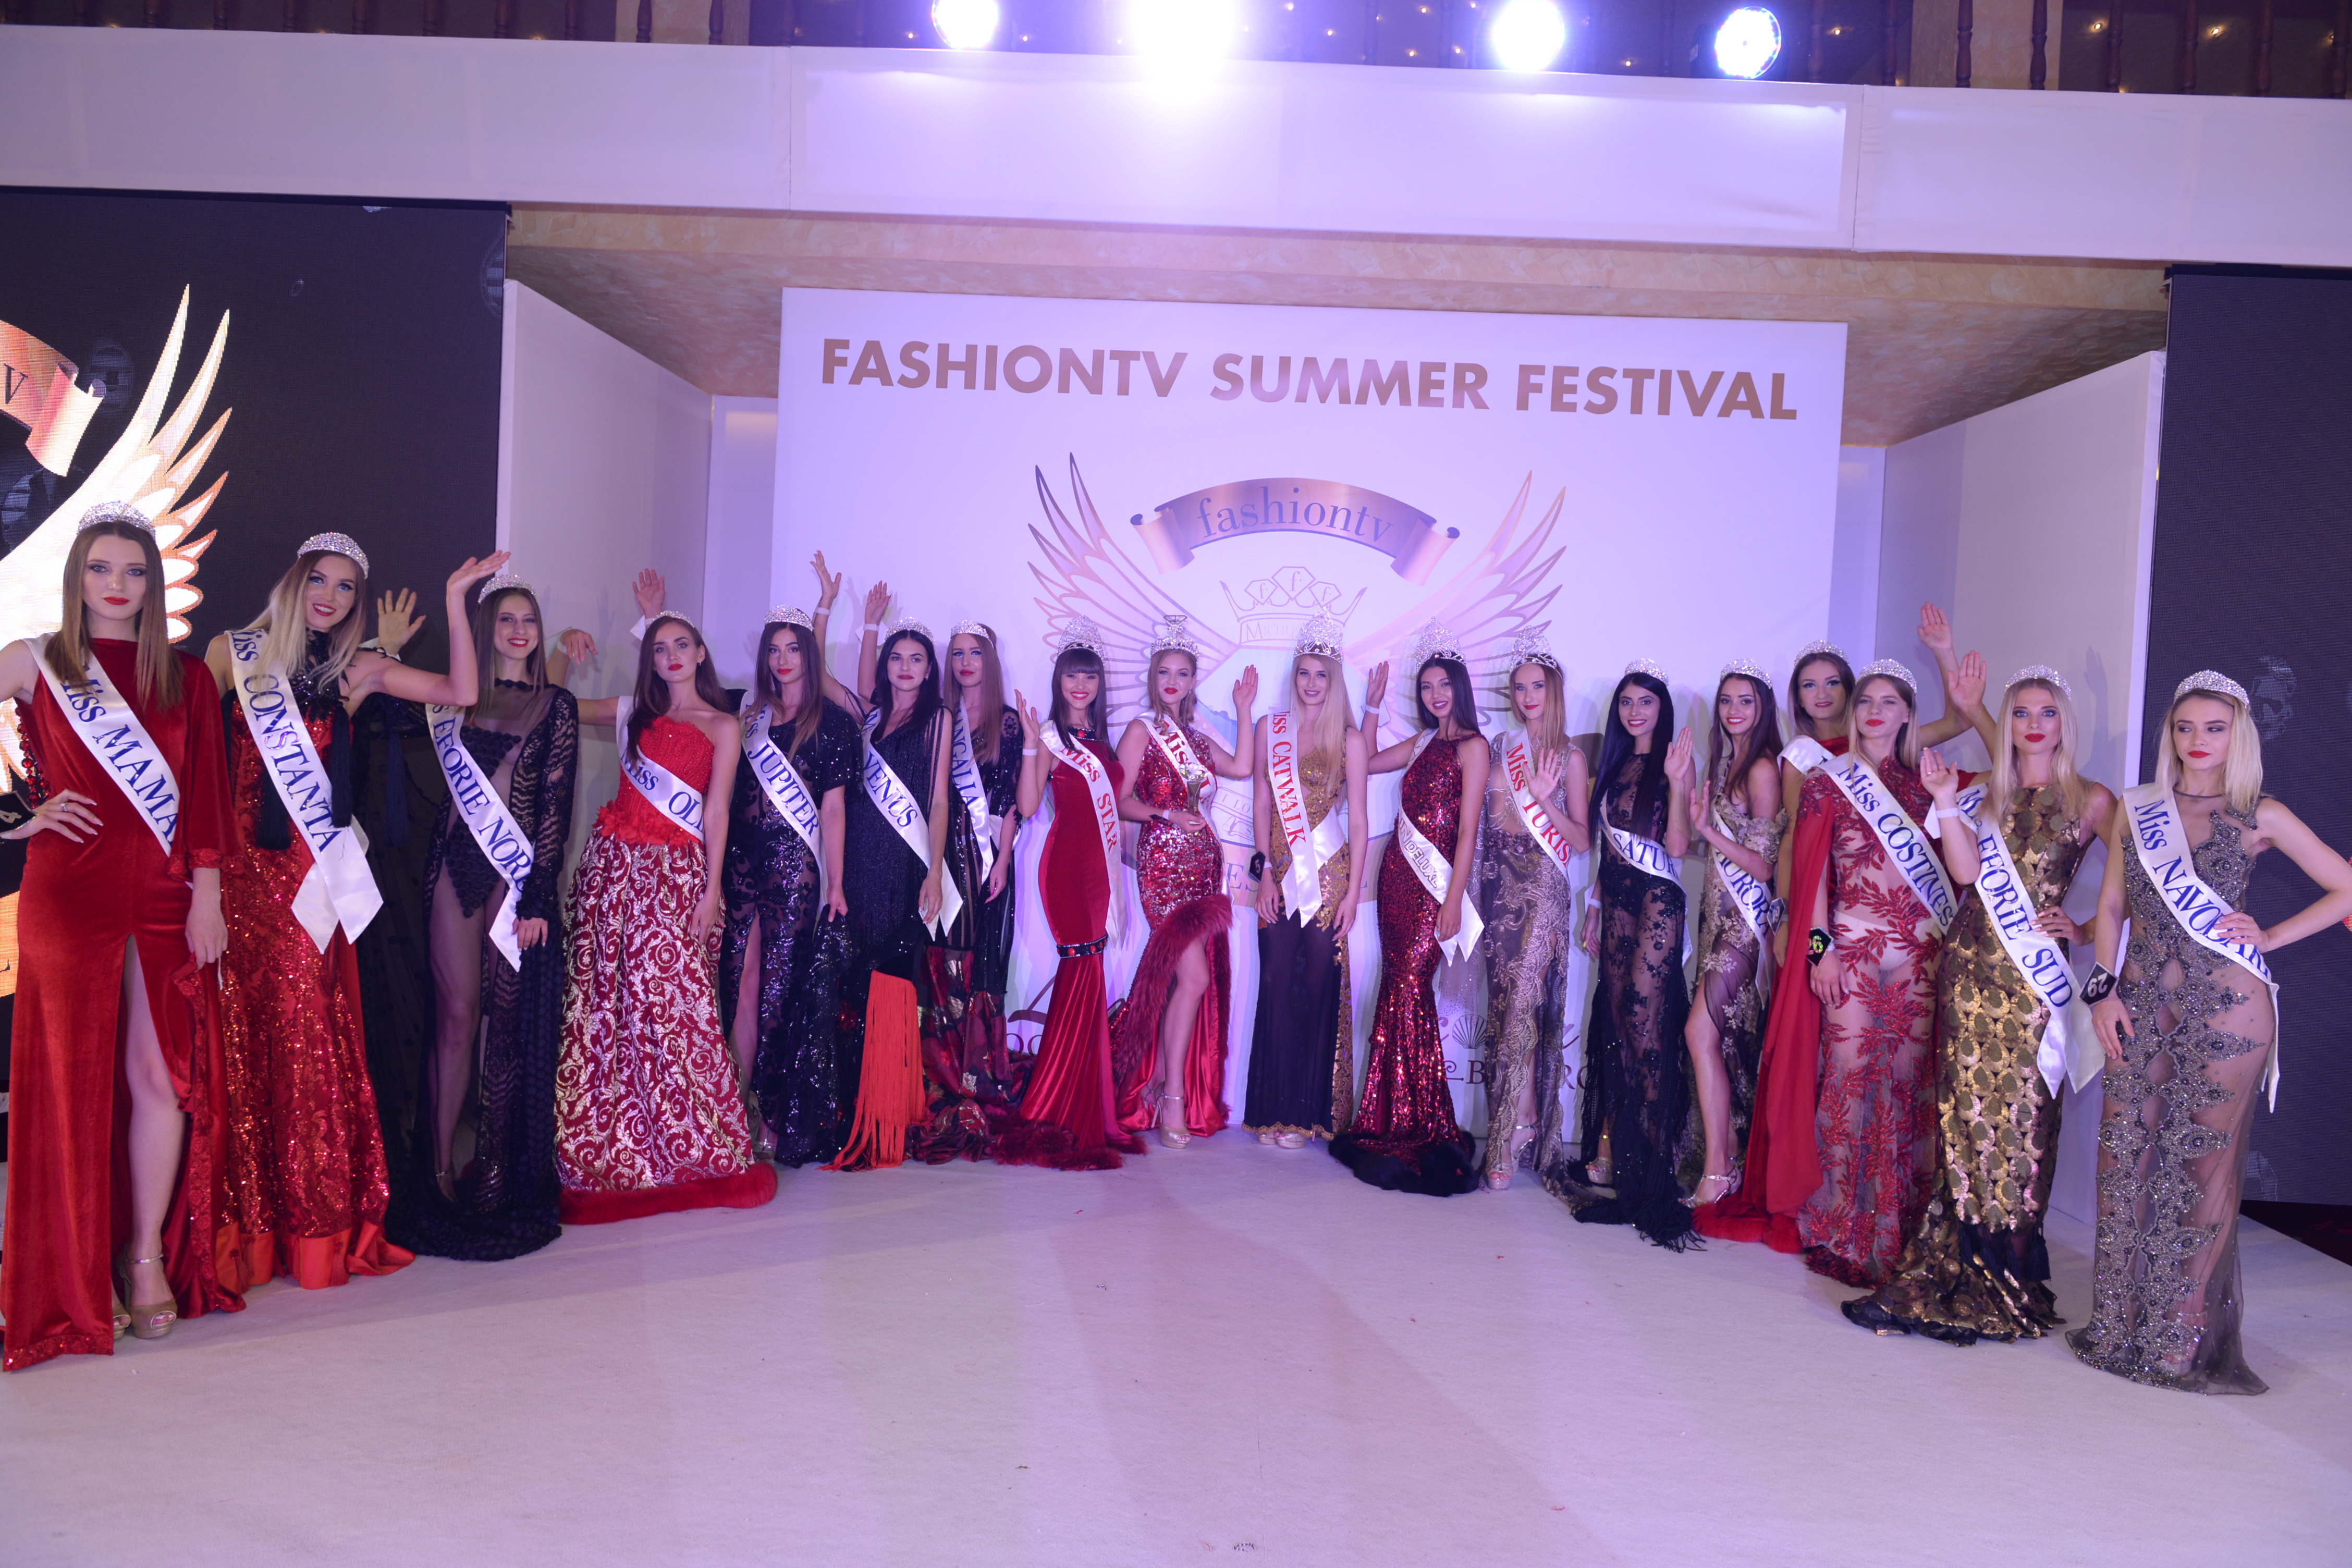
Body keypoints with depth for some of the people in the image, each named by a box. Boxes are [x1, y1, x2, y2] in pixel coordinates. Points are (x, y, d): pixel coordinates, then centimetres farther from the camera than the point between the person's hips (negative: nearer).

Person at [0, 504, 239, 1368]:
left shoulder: (186, 677, 10)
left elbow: (205, 795, 6)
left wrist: (206, 894, 0)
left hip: (164, 899, 2)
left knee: (163, 1077, 0)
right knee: (75, 1077, 3)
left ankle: (150, 1256, 14)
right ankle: (85, 1274, 13)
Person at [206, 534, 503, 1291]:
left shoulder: (357, 670, 12)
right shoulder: (233, 652, 8)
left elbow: (461, 692, 2)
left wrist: (456, 600, -2)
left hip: (311, 874, 1)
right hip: (241, 866, -1)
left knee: (307, 1033, -1)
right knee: (240, 1031, 0)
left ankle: (318, 1218, 8)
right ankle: (242, 1220, 9)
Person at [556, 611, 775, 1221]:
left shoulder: (723, 727, 6)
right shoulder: (633, 714, 16)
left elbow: (717, 811, -1)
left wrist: (711, 890, -6)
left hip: (675, 874, -4)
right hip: (614, 866, 4)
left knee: (671, 1001, -8)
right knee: (604, 1001, 1)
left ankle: (695, 1148, 4)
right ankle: (612, 1151, 10)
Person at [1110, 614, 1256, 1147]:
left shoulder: (1196, 737, 17)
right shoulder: (1141, 730, 1)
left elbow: (1242, 767, 2)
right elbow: (1120, 800, -5)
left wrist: (1244, 709, 5)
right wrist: (1166, 814, -19)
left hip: (1204, 863, 7)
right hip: (1165, 862, -6)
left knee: (1186, 979, 4)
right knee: (1194, 976, -15)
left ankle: (1163, 1080, 13)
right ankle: (1172, 1097, -8)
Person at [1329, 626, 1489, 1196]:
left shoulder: (1472, 746, -5)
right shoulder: (1424, 741, 16)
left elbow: (1468, 830, -10)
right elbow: (1368, 762, 29)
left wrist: (1453, 902, -14)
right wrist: (1373, 706, 21)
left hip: (1433, 882, -7)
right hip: (1397, 873, 7)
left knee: (1408, 991, -12)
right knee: (1399, 989, 5)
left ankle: (1431, 1135, -5)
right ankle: (1394, 1126, 11)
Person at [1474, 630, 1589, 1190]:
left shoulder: (1570, 758, 1)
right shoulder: (1499, 748, 13)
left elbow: (1582, 841, -2)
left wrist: (1545, 797, -12)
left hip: (1544, 886, -4)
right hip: (1500, 881, 4)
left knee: (1525, 1000, -11)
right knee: (1503, 997, 2)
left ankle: (1516, 1125, -7)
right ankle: (1520, 1121, 10)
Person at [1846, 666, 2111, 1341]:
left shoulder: (2091, 800, 6)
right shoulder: (1987, 795, 14)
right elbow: (1967, 869, -2)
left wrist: (2081, 928, -6)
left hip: (2034, 980, -2)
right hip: (1971, 964, 2)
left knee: (2018, 1115, -3)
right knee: (1967, 1114, 2)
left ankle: (1994, 1283, 8)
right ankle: (1955, 1273, 10)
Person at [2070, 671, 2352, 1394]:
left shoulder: (2261, 816, 3)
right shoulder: (2135, 808, 10)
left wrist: (2270, 938, -3)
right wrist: (2105, 988, 3)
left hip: (2226, 1005, -3)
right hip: (2143, 1002, 3)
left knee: (2207, 1161, 2)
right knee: (2126, 1153, 2)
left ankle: (2187, 1339, 11)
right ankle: (2121, 1326, 14)